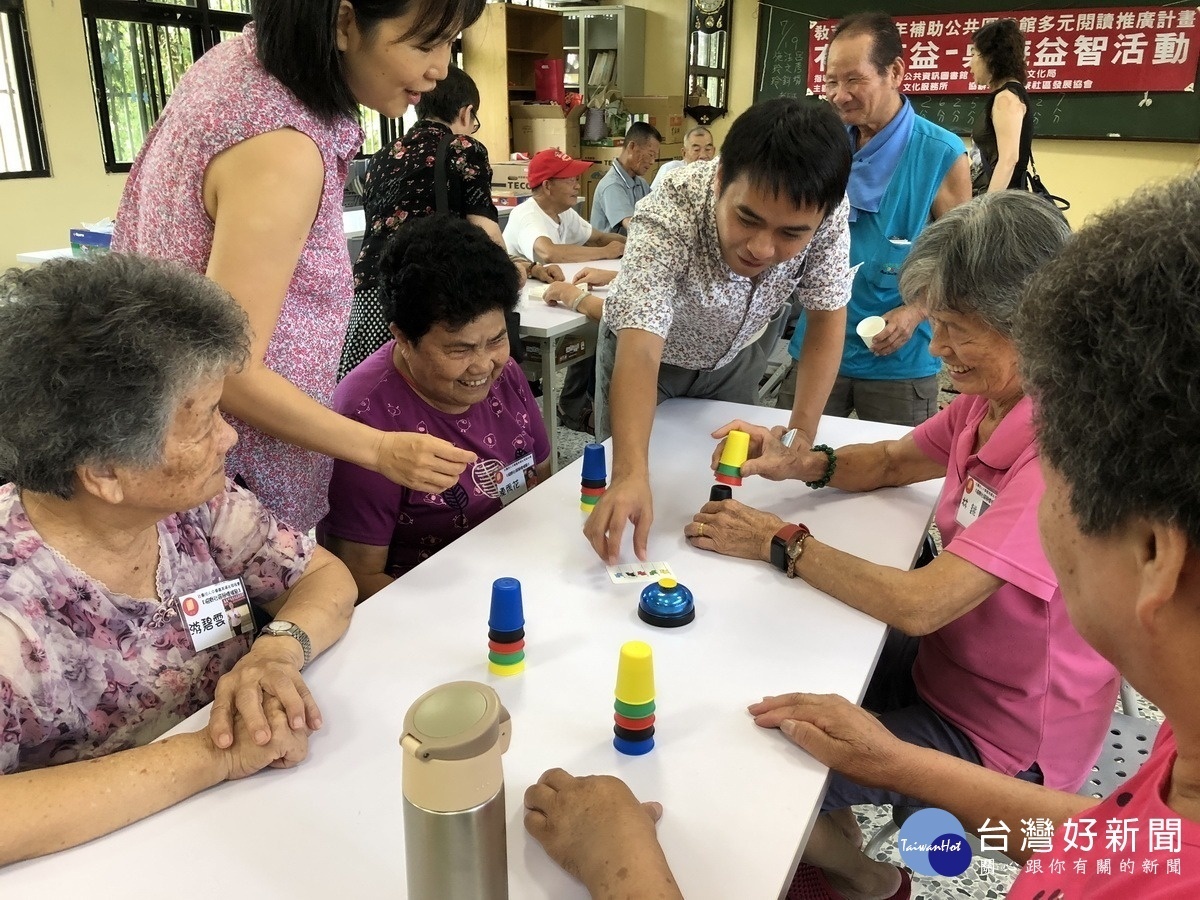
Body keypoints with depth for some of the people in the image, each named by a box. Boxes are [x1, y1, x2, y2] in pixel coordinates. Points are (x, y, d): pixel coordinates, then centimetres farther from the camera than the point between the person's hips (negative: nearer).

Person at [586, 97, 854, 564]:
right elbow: (639, 354, -48)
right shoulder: (666, 219, -40)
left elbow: (827, 317, -18)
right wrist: (630, 474, -63)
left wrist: (802, 430, -27)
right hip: (648, 350, -2)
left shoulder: (826, 215, -30)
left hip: (736, 354, 3)